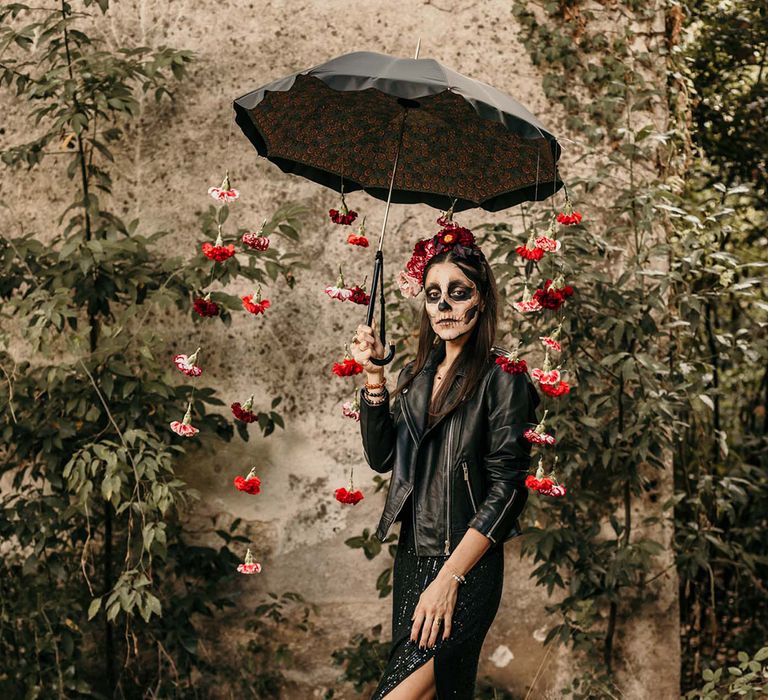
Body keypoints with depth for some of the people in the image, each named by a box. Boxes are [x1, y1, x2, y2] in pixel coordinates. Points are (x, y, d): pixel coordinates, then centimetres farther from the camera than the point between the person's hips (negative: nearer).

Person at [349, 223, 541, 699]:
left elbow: (506, 488, -13)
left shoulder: (501, 376, -8)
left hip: (468, 569, -7)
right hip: (411, 559, 7)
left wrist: (449, 578, -18)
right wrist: (374, 376, -2)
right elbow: (382, 457, 9)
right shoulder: (417, 374, 12)